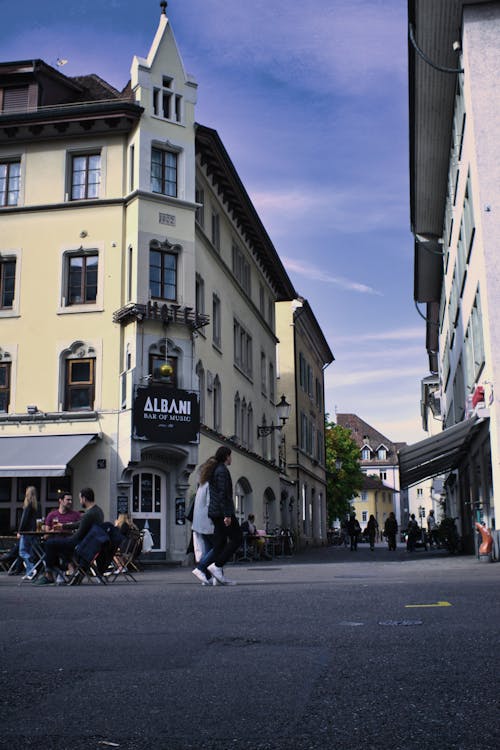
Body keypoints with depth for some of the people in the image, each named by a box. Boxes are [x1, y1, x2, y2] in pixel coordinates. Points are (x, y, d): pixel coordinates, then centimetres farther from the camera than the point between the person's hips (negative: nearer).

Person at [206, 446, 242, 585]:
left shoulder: (214, 471, 17)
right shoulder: (222, 471, -12)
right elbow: (223, 494, -19)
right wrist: (227, 515, -22)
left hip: (214, 511, 10)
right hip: (223, 511, -10)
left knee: (220, 542, 6)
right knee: (237, 538, -5)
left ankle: (220, 575, 3)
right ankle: (217, 565, -11)